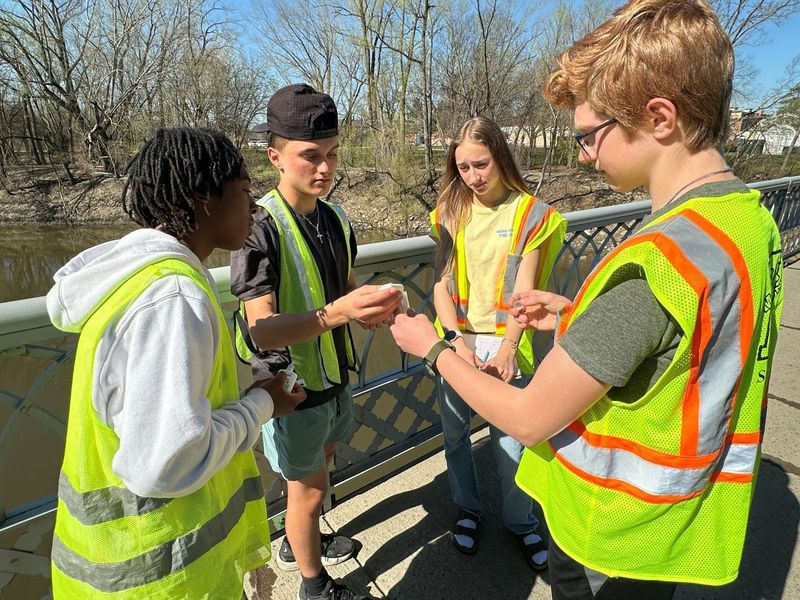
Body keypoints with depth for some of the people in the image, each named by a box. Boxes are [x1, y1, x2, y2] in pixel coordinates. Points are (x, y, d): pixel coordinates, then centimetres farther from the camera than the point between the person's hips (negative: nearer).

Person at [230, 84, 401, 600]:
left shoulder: (335, 217, 1)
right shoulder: (260, 228, -21)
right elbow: (263, 329, -27)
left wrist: (373, 308, -11)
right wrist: (337, 312, -42)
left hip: (333, 376, 7)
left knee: (318, 471, 26)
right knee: (309, 488, 12)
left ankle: (299, 543, 54)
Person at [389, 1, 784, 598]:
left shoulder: (656, 260, -33)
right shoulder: (751, 214, -5)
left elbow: (528, 418, -25)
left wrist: (432, 348, -11)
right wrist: (575, 315, 4)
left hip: (612, 538, -7)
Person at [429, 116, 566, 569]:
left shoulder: (531, 214, -5)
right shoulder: (450, 211, 3)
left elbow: (524, 290, -9)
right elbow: (441, 282, -3)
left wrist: (507, 348, -23)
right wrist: (455, 340, -17)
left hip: (505, 344, -2)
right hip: (455, 342, 3)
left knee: (511, 441, 7)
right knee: (455, 433, 16)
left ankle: (521, 522, 34)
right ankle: (469, 508, 41)